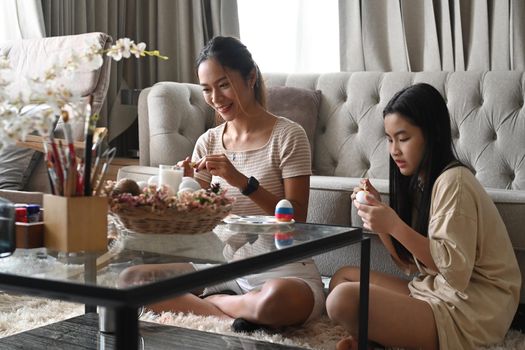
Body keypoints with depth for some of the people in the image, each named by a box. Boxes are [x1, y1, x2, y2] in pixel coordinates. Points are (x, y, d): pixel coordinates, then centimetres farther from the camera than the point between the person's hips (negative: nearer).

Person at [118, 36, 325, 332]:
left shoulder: (287, 135, -7)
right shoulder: (208, 143, 8)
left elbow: (297, 219, -12)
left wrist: (242, 181, -24)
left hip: (282, 270, -4)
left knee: (277, 299, -40)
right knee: (132, 279, -12)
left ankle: (201, 302, -8)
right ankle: (247, 312, -11)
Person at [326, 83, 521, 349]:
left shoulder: (453, 182, -15)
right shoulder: (420, 180, 13)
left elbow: (456, 270, -22)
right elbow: (410, 262, 12)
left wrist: (394, 226, -25)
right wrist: (377, 212, 0)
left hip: (469, 311, -10)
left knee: (343, 300, -26)